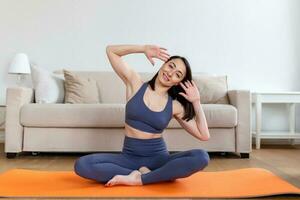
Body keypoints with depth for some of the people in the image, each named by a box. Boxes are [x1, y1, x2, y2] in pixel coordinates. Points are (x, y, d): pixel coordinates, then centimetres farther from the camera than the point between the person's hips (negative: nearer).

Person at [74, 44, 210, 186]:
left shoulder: (176, 106, 0)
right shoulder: (136, 84, 1)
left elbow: (204, 136, -3)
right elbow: (111, 50, 4)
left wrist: (196, 101, -5)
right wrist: (144, 48, -1)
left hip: (159, 158, 0)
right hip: (129, 157, 0)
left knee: (201, 157, -28)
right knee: (81, 165, -23)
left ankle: (139, 179, -22)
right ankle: (142, 173, -19)